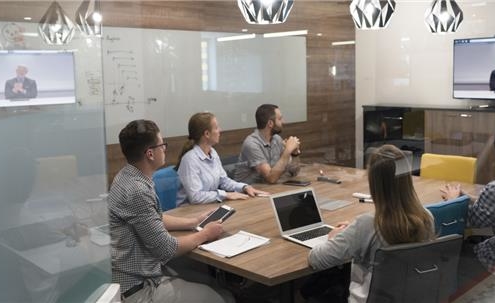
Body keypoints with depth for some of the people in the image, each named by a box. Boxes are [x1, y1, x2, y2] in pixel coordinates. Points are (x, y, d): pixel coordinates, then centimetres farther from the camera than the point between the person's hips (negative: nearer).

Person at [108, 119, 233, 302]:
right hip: (139, 288, -9)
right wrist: (205, 234, -7)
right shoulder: (136, 190, -26)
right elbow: (166, 249, -21)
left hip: (141, 272, 9)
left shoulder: (129, 177, 4)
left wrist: (194, 222, 14)